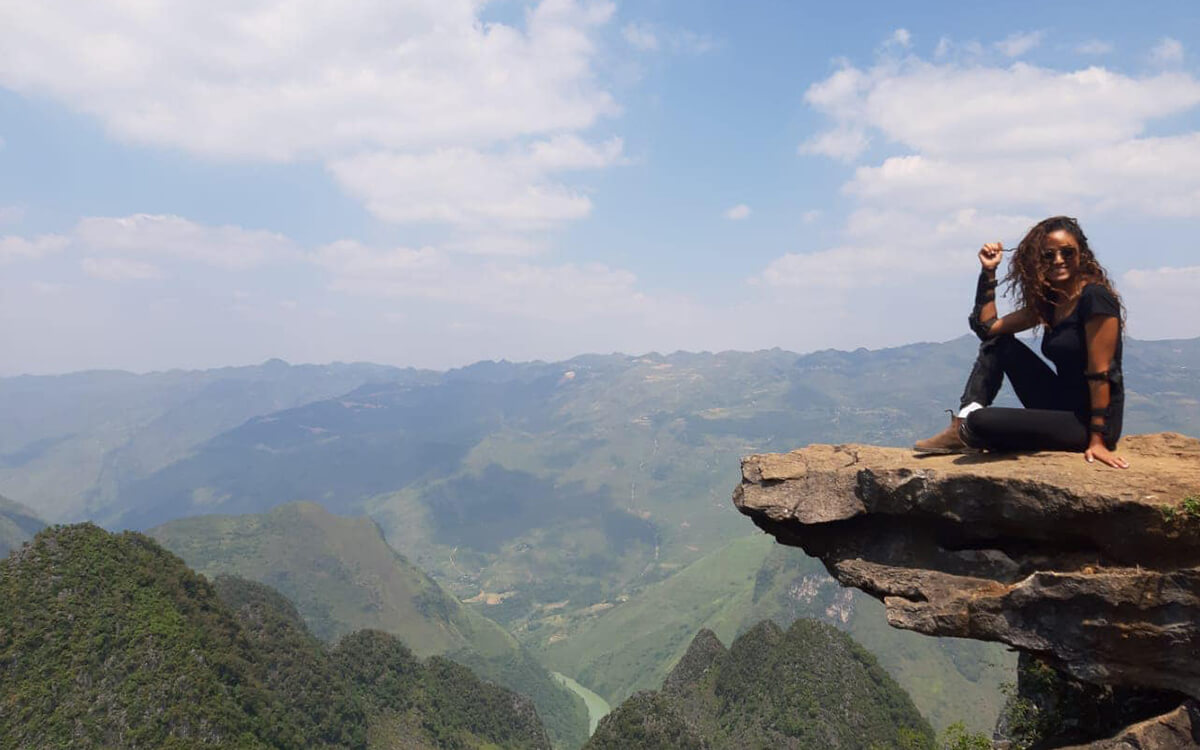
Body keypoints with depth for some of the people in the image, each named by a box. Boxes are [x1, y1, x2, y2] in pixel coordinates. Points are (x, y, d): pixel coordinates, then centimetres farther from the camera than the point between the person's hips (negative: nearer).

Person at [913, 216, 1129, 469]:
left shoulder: (1095, 297, -16)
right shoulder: (1048, 301, 8)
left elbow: (1100, 373, -19)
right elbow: (987, 327, 11)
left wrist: (1098, 440, -20)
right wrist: (989, 272, 5)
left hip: (1090, 421, -8)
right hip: (1061, 408, 8)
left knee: (982, 421, -23)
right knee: (1000, 343, 5)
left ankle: (970, 431, 15)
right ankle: (963, 424, 1)